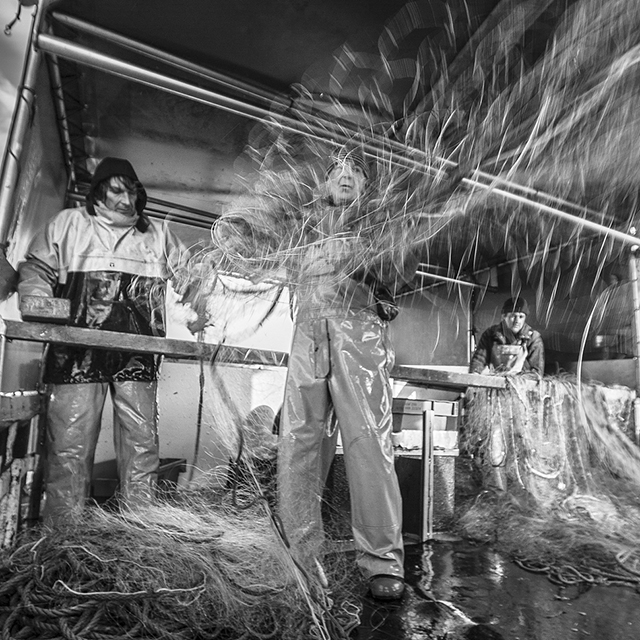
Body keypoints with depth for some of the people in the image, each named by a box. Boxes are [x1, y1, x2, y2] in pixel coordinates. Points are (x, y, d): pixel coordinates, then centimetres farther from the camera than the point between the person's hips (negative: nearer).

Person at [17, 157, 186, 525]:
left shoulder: (158, 235, 16)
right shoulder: (68, 224, 13)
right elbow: (36, 270, 14)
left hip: (138, 356, 2)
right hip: (77, 352, -1)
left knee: (142, 443, 3)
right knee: (70, 445, 0)